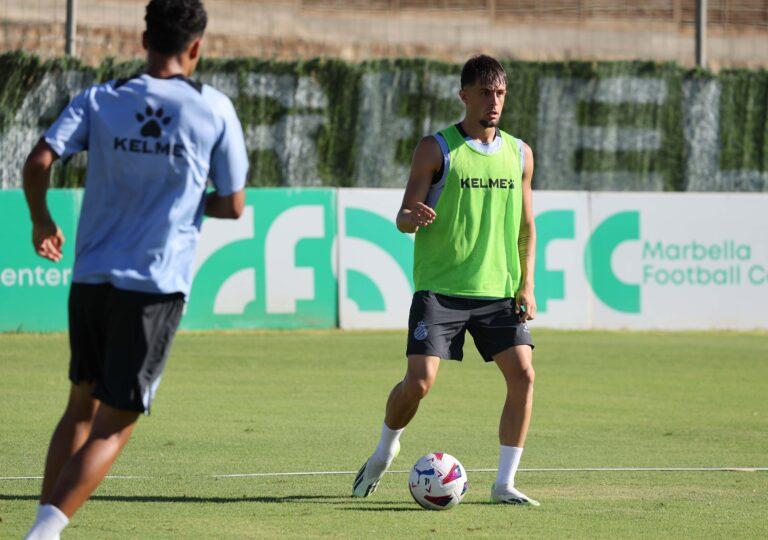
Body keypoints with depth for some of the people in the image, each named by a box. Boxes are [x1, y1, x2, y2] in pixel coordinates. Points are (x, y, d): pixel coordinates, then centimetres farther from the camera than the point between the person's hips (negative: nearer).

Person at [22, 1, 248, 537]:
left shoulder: (98, 100, 3)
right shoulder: (215, 110, -1)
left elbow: (39, 162, -8)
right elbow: (232, 206, 2)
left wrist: (41, 220, 10)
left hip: (91, 277, 3)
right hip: (156, 287, -3)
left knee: (81, 406, 20)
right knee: (112, 428, 0)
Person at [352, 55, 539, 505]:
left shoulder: (520, 154, 11)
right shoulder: (436, 149, -2)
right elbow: (403, 218, -4)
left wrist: (526, 286, 6)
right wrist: (413, 217, -28)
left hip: (499, 291, 4)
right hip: (440, 287, -4)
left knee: (523, 374, -12)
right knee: (420, 379, -13)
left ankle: (505, 483, -2)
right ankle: (385, 451, 18)